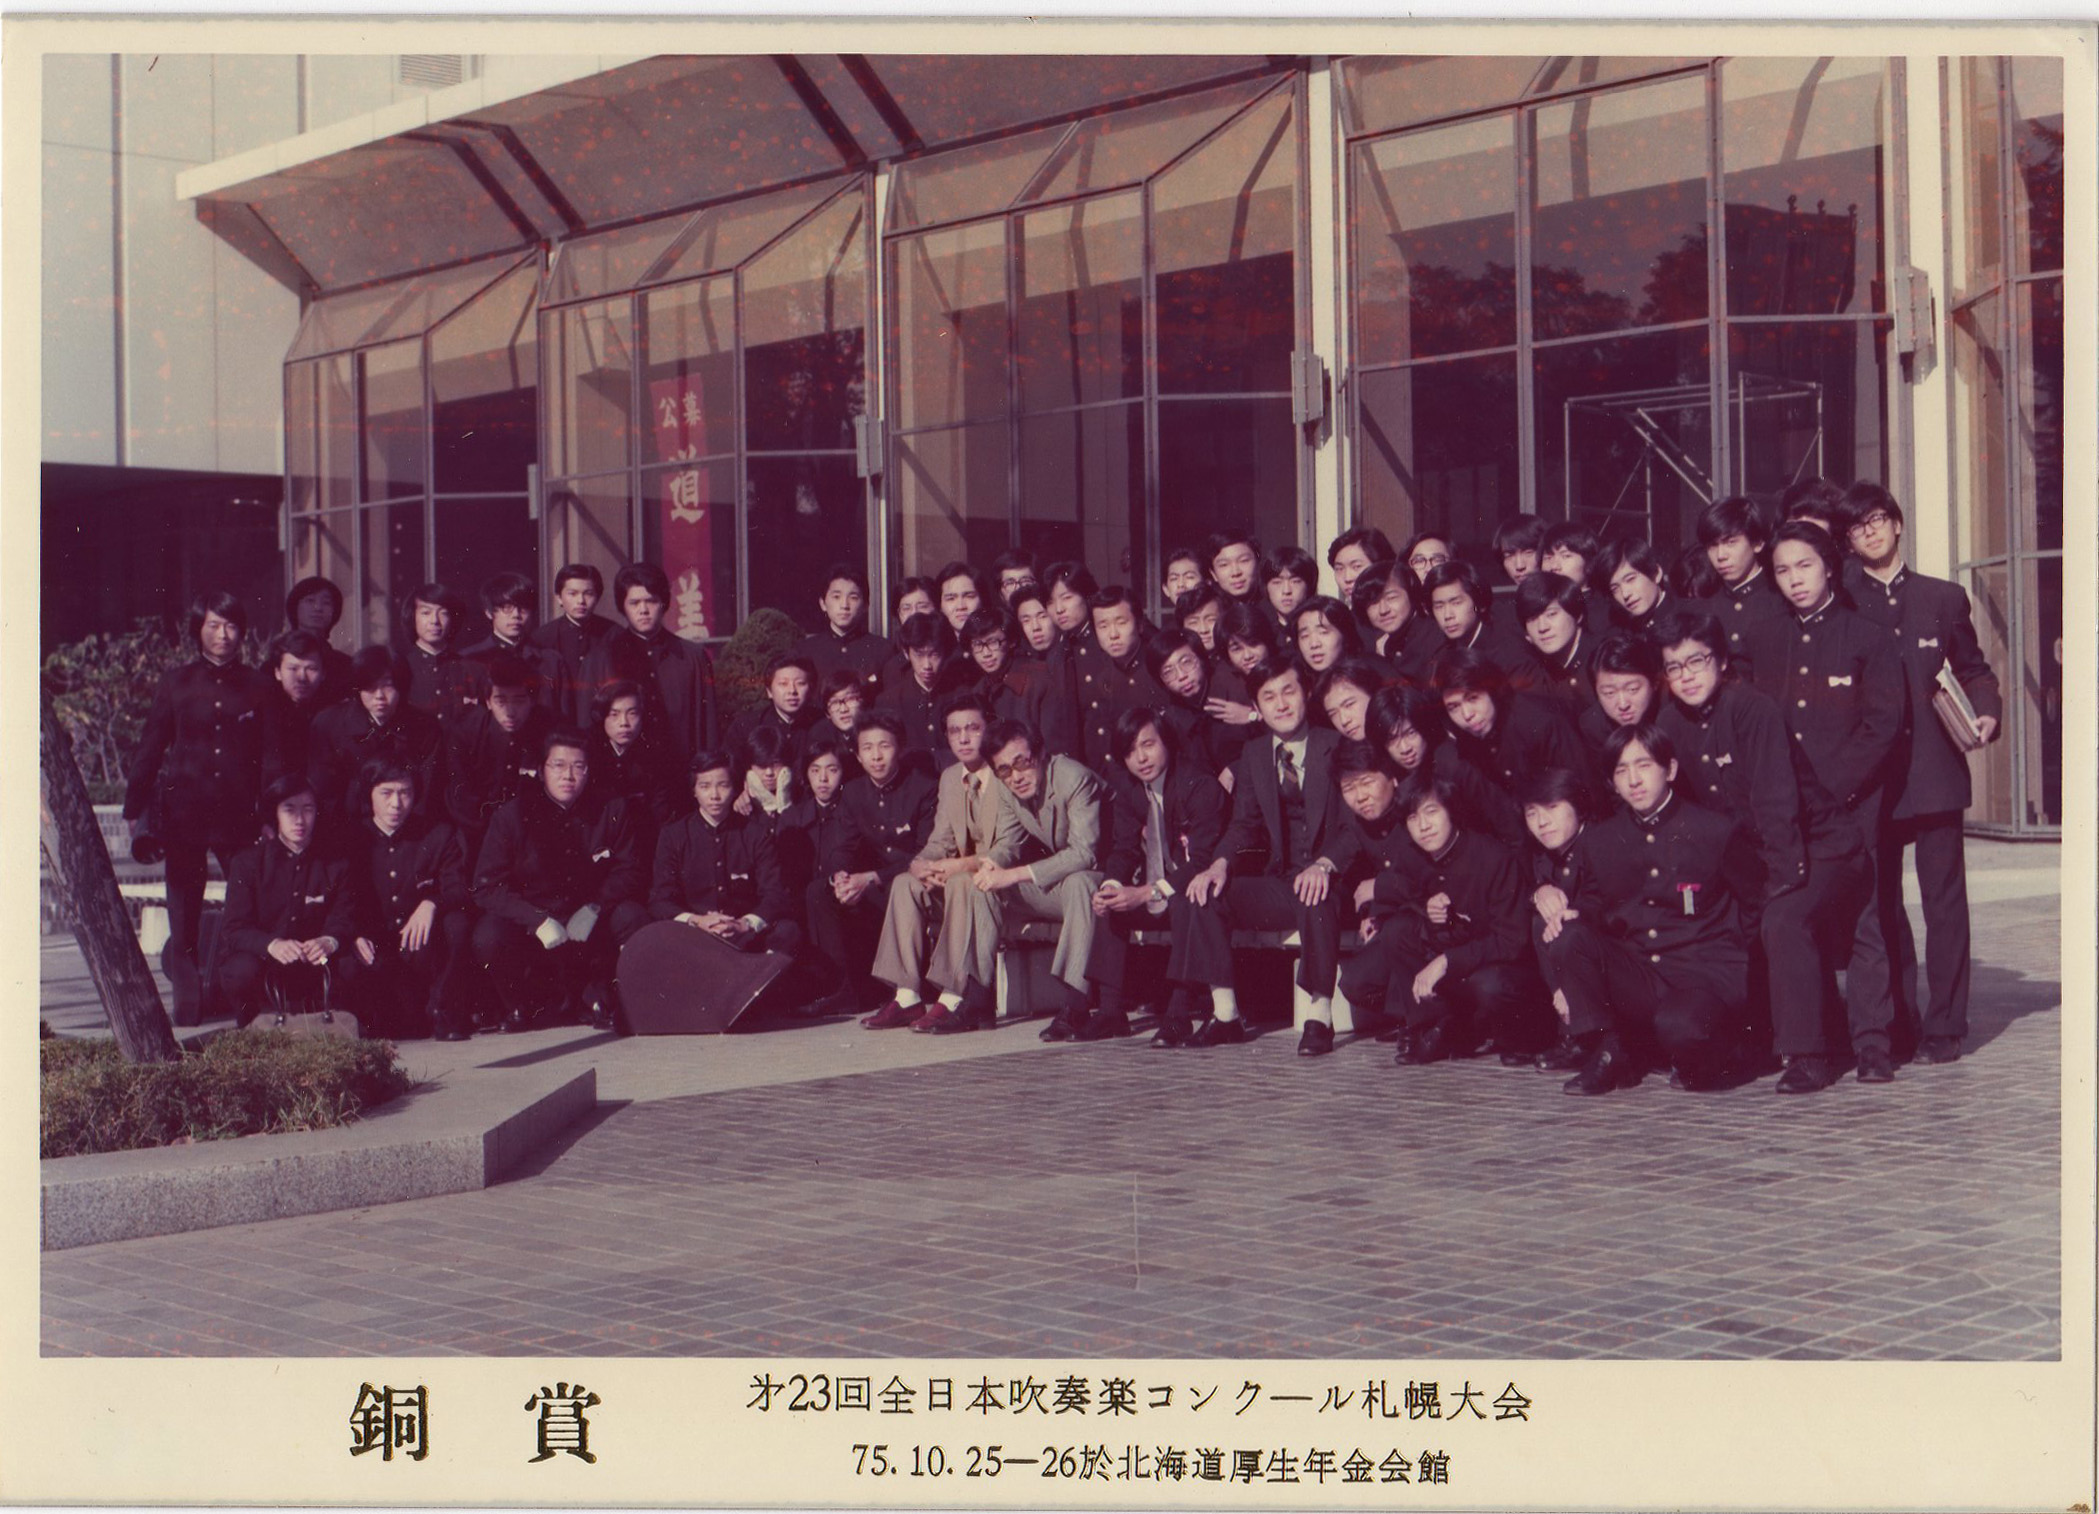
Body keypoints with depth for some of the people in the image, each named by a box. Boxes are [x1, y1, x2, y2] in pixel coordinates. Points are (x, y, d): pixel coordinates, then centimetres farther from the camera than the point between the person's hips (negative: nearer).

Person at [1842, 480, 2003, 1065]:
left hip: (1935, 770, 0)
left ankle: (1943, 1025, 3)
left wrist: (1987, 712, -1)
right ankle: (1898, 1021, 13)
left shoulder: (1944, 597, 11)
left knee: (1943, 896, -1)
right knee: (1881, 902, 4)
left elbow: (1974, 670, 15)